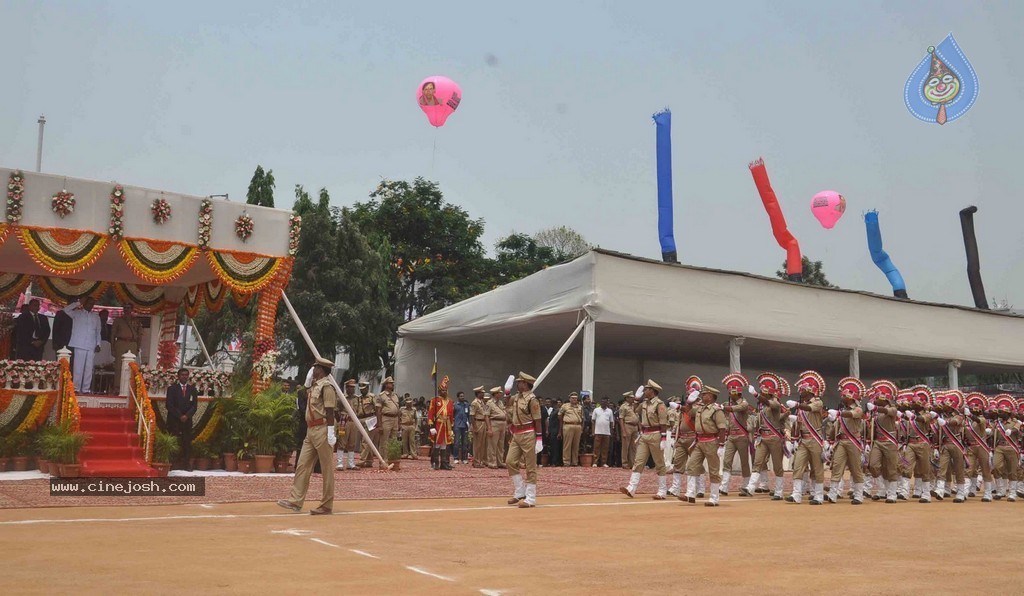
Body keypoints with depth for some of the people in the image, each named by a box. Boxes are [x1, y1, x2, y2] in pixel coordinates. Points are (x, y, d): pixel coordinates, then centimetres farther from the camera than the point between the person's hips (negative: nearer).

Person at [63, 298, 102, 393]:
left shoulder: (96, 317, 18)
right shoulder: (77, 313, 10)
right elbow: (66, 309, -6)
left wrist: (98, 344, 6)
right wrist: (78, 303, -4)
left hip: (92, 346, 3)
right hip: (79, 345, -3)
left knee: (89, 368, -1)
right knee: (78, 367, -6)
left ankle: (86, 389, 1)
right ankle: (76, 388, -3)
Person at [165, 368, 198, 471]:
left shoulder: (192, 389, 11)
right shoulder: (172, 388, 5)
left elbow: (194, 405, 6)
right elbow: (169, 405, -3)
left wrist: (186, 416, -9)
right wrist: (179, 416, -10)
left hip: (187, 420, 2)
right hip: (174, 420, -2)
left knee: (187, 442, -2)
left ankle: (187, 464, -1)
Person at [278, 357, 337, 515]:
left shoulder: (326, 386, -11)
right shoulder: (315, 386, 17)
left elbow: (330, 411, -17)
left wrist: (331, 433, -21)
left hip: (322, 430, -10)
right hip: (311, 431, 10)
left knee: (326, 468, -1)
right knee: (303, 465, 7)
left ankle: (327, 505, 4)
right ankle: (296, 500, 9)